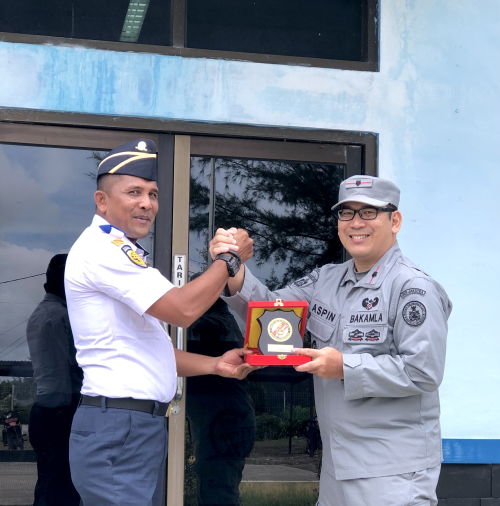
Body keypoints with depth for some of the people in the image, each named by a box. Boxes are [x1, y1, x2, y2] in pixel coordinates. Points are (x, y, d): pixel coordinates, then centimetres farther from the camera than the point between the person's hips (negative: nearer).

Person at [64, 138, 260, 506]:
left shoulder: (120, 253, 20)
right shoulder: (102, 248, -13)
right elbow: (183, 310, -20)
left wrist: (215, 365, 12)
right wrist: (230, 259, -6)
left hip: (143, 427, 10)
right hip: (119, 431, -10)